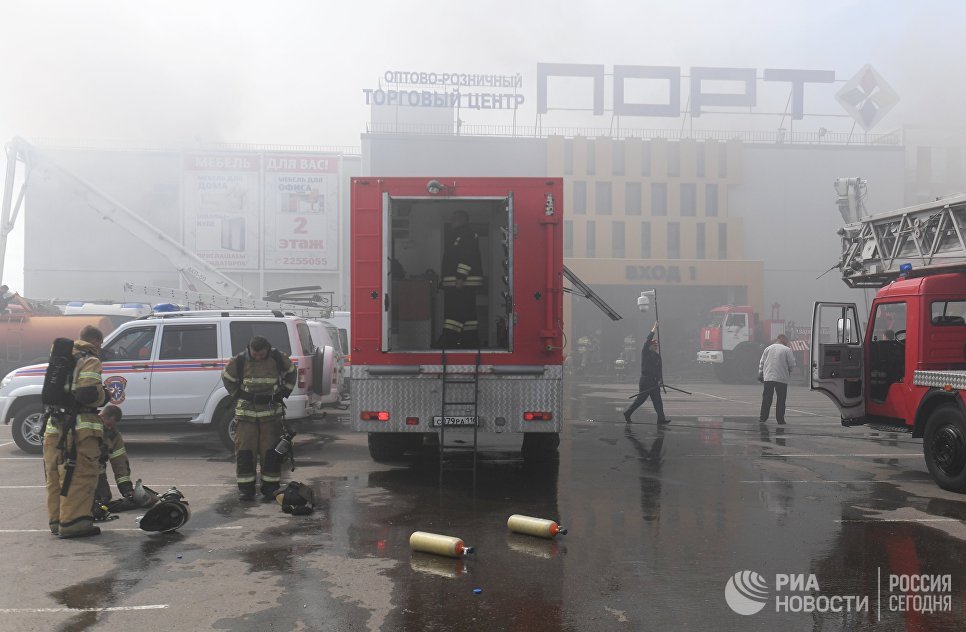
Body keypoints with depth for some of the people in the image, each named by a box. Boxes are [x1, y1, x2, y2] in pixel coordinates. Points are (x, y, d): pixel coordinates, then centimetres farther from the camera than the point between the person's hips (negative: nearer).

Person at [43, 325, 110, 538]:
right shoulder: (90, 361, -6)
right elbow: (88, 394, -18)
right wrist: (104, 396, 1)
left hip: (54, 426, 9)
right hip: (79, 427, -9)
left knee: (56, 477, 14)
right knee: (81, 476, -7)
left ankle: (56, 520, 20)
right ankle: (73, 521, -10)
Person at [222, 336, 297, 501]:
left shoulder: (278, 358, -3)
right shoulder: (239, 361, -5)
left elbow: (291, 373, 15)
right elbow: (227, 377, 12)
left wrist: (284, 392, 7)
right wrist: (237, 394, 5)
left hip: (271, 411, 0)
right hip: (246, 412, 0)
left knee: (271, 451, 2)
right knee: (244, 450, -2)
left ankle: (270, 487, 12)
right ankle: (246, 489, 7)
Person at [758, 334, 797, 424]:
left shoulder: (768, 348, 9)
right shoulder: (787, 350, -5)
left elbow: (761, 363, 10)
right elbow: (792, 364, -4)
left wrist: (760, 374, 16)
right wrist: (789, 372, 15)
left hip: (768, 377, 4)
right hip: (782, 378, -4)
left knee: (766, 399, 8)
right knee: (781, 399, 4)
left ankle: (763, 418, 7)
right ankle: (780, 419, 5)